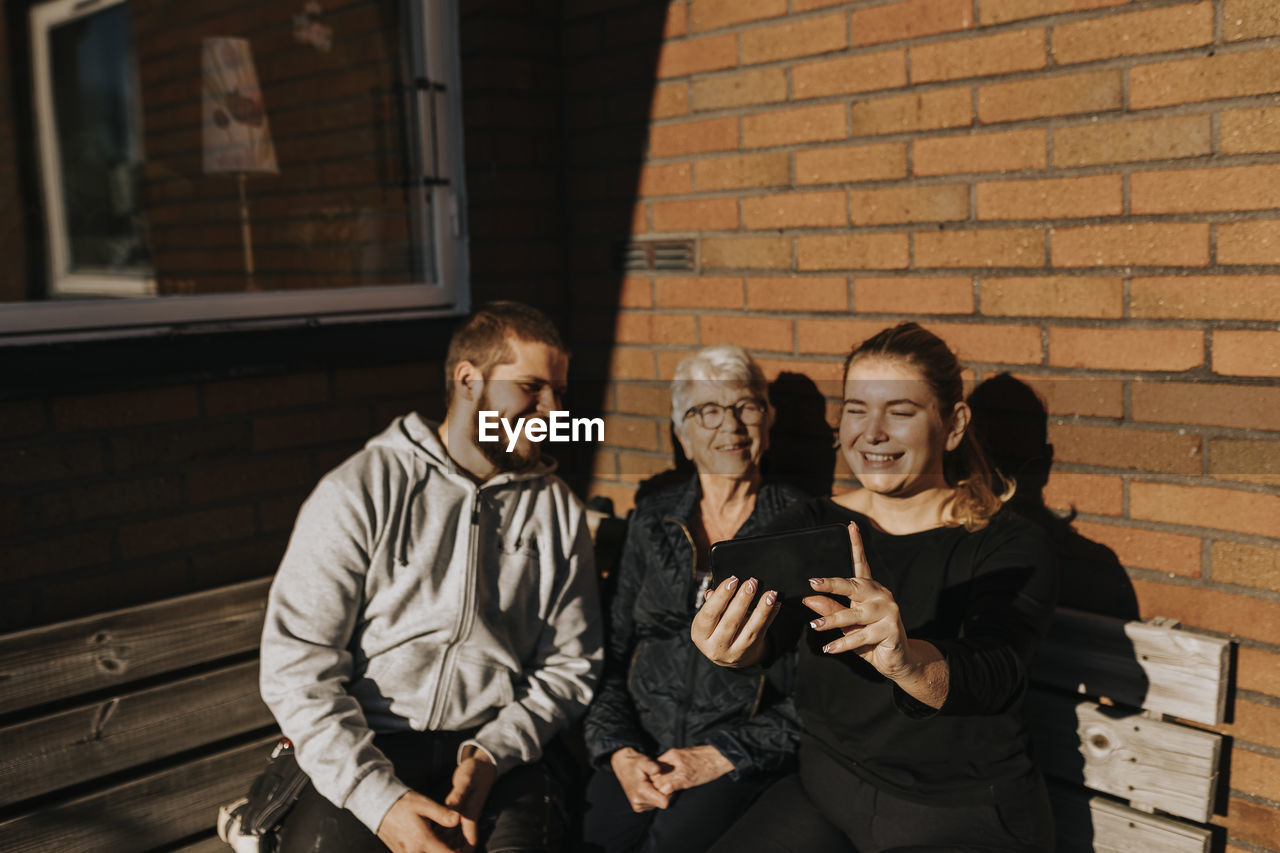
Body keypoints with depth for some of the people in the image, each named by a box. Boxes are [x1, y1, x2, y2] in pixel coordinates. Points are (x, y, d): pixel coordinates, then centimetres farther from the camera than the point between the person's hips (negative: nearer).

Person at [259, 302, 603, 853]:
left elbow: (571, 662, 10)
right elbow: (296, 663, -7)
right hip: (364, 747, -1)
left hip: (495, 748, 2)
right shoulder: (360, 492, -2)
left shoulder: (558, 512, 9)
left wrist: (493, 753, -9)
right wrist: (381, 798, -17)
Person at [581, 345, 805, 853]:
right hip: (644, 749, 3)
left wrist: (723, 755, -11)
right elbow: (612, 651, 13)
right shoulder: (653, 520, 13)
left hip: (752, 752, -3)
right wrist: (619, 750, -3)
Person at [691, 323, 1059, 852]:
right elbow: (767, 628, -18)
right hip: (825, 791, 3)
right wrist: (735, 644, -41)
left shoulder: (1012, 547, -10)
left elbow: (990, 677, -26)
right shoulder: (810, 526, 0)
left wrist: (906, 659, -48)